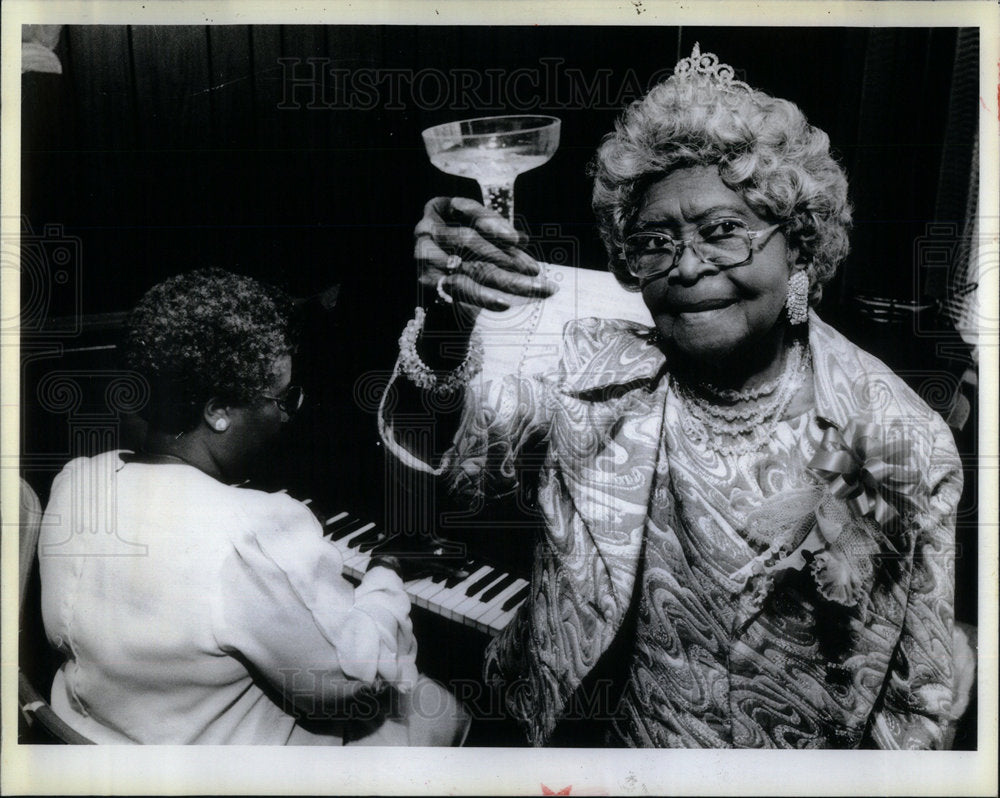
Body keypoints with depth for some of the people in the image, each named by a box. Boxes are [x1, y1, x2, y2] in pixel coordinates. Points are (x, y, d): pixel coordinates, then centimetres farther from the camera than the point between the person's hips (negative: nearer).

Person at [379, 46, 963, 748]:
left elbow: (919, 691, -9)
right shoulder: (600, 373, -16)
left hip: (813, 755, -1)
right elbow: (464, 450, -33)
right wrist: (447, 323, -50)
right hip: (626, 739, 2)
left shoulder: (905, 441, -19)